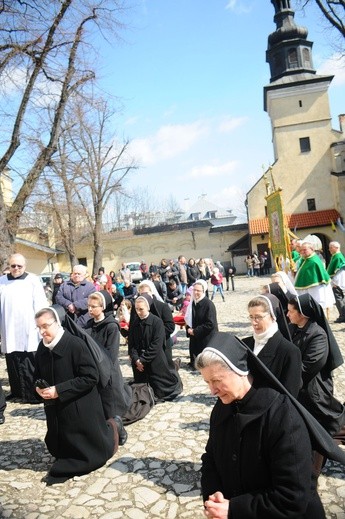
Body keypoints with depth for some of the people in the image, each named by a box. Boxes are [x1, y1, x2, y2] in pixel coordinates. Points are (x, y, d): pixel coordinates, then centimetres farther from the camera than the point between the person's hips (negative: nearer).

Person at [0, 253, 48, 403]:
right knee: (13, 362, 8)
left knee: (31, 363, -1)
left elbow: (40, 304, -2)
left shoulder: (33, 280, 1)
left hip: (29, 330, -3)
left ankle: (33, 393, 7)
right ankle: (17, 391, 21)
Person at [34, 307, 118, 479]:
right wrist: (39, 387, -9)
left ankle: (109, 429, 33)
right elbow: (38, 375, 14)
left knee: (92, 453, 7)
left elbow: (91, 377, -23)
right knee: (60, 450, 19)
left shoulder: (75, 344, -22)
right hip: (56, 411, 7)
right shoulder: (42, 348, -1)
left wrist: (59, 390, -24)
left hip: (81, 410, -6)